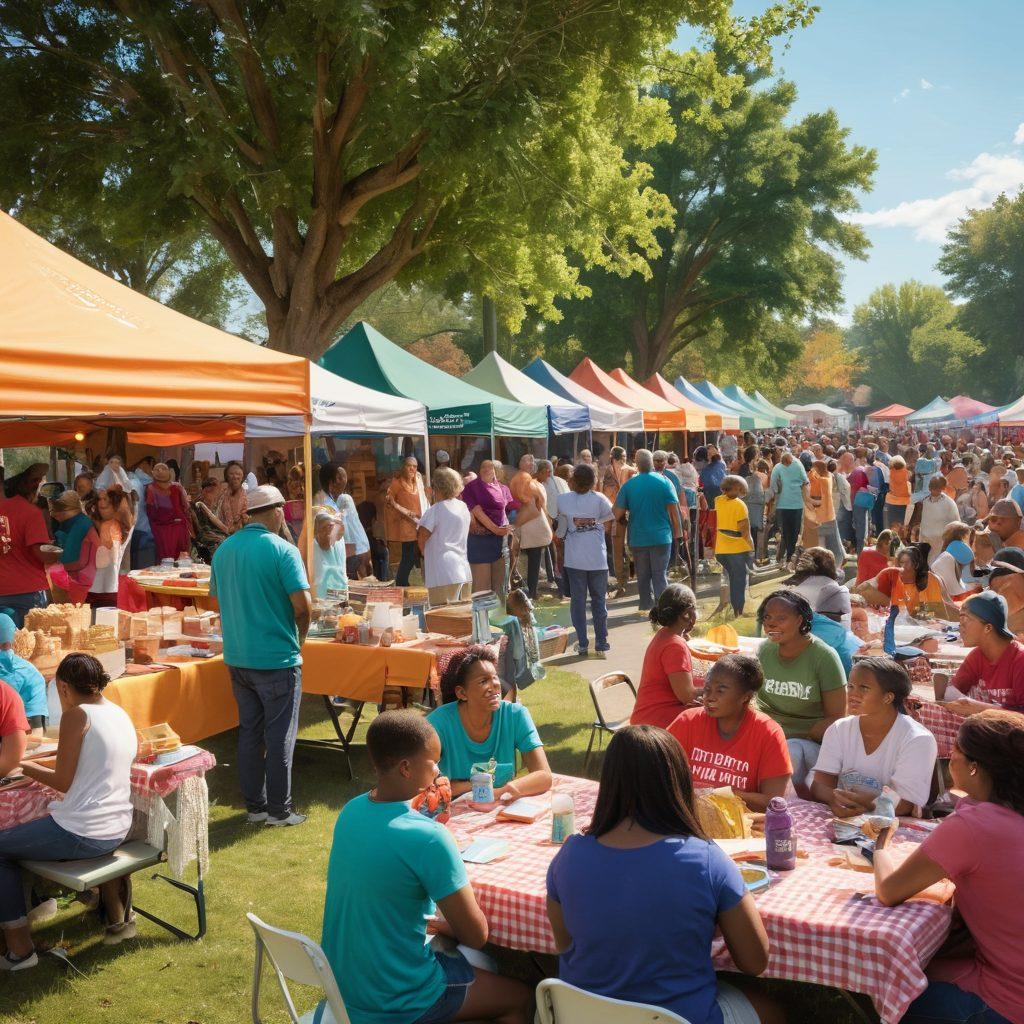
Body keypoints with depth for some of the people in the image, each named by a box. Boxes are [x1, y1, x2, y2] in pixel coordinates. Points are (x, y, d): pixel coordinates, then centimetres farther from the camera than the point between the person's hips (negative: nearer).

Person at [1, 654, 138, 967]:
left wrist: (27, 767, 5)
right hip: (118, 832, 8)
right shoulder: (121, 714, 8)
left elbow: (64, 782, -11)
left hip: (80, 834, -8)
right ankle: (118, 918, 46)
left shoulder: (77, 715, -14)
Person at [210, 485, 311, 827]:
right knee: (279, 735, 4)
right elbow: (302, 604, -19)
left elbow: (217, 596, 16)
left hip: (237, 656, 6)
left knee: (249, 731, 15)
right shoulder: (283, 550, -14)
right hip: (277, 657, -6)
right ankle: (278, 810, 11)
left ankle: (254, 805, 22)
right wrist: (299, 635, 0)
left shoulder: (224, 549, 6)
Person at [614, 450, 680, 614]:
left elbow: (618, 515, -3)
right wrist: (676, 532, 5)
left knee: (643, 575, 12)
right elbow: (674, 511, -6)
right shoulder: (664, 482, -6)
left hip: (637, 538, 1)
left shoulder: (628, 485, -3)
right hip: (661, 537, -1)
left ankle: (646, 606, 18)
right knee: (660, 574, 3)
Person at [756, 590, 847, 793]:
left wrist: (798, 738, -19)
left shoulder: (824, 657, -8)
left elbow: (837, 717, -8)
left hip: (812, 742, -4)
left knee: (790, 751, -36)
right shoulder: (764, 650, 4)